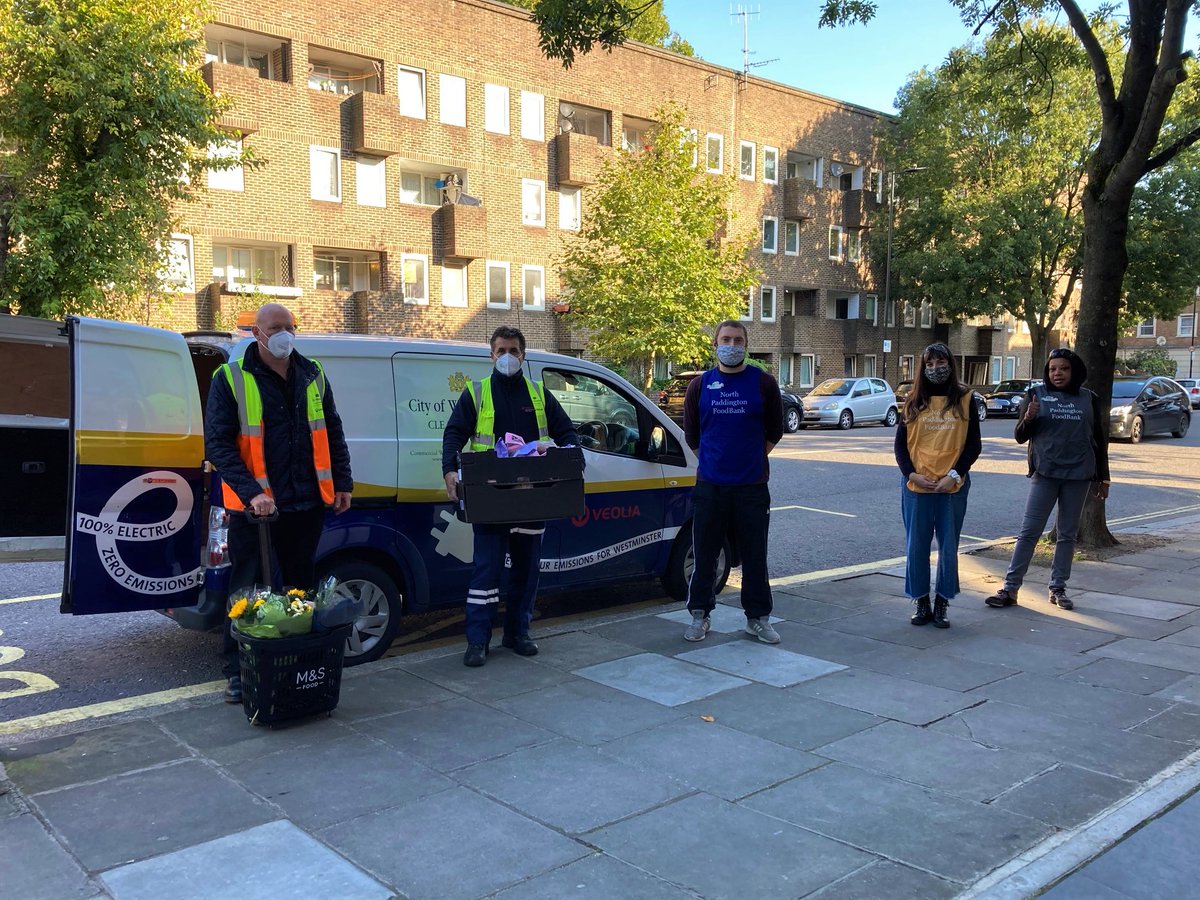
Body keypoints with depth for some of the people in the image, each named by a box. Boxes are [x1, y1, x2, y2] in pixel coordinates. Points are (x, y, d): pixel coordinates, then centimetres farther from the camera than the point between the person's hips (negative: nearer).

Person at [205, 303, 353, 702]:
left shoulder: (312, 375, 9)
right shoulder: (231, 379, -5)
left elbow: (332, 432, 16)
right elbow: (217, 444, -10)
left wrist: (342, 483, 9)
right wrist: (250, 492, -21)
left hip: (308, 505, 4)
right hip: (255, 506, -4)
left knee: (301, 587, 15)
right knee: (247, 592, 4)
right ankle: (237, 673, 17)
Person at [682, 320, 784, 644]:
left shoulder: (764, 383, 2)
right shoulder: (700, 385, 5)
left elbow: (774, 432, 10)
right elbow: (691, 434, 14)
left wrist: (751, 459, 11)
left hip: (752, 486, -1)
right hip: (710, 485, 1)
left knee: (754, 555, 6)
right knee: (704, 553, 7)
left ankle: (758, 617, 19)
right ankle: (700, 615, 20)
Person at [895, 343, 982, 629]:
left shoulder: (965, 399, 3)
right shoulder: (914, 400, 6)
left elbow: (974, 444, 1)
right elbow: (900, 442, 6)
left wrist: (954, 475, -10)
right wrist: (912, 473, -8)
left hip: (953, 487, -1)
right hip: (916, 487, 1)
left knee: (949, 548, 5)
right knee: (916, 547, 4)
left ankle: (941, 605, 16)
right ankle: (922, 603, 17)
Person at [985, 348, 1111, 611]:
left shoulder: (1089, 399, 5)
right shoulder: (1037, 394, 1)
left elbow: (1100, 440, 11)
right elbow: (1021, 437, 2)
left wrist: (1103, 478, 11)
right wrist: (1028, 418, -19)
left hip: (1078, 476, 2)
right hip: (1044, 474, -2)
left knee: (1067, 534, 9)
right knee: (1029, 532, -3)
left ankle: (1058, 588, 17)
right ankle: (1010, 588, -2)